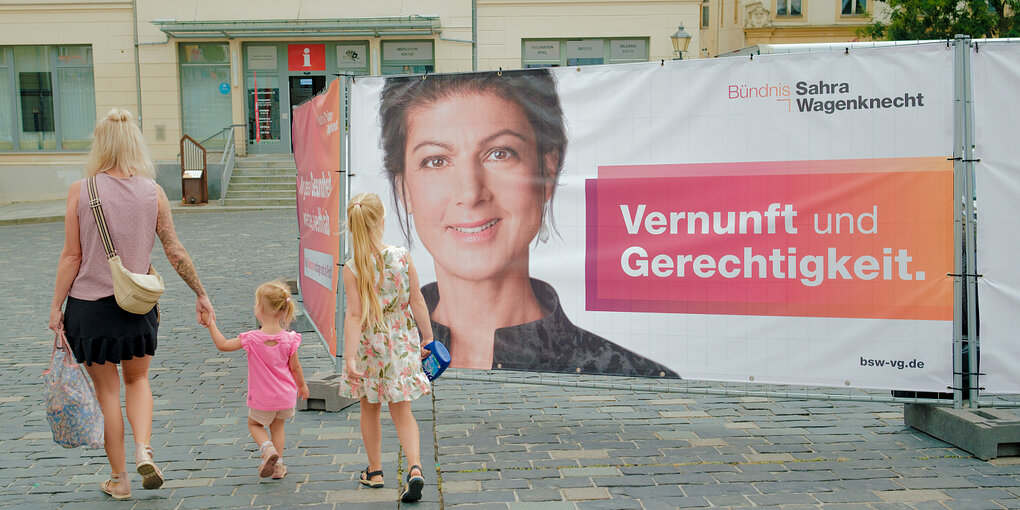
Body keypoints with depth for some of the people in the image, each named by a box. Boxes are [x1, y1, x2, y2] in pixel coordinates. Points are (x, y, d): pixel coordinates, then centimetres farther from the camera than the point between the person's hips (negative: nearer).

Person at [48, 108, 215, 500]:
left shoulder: (80, 191, -9)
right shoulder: (152, 192, -4)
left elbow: (71, 256, -8)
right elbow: (175, 251, -2)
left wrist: (56, 305, 1)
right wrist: (200, 293, 8)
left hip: (90, 304, -2)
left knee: (107, 391, 10)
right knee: (137, 379, 22)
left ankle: (118, 479, 19)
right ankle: (144, 450, 1)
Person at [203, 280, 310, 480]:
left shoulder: (252, 339, -21)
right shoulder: (289, 339, -14)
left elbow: (223, 345, -11)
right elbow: (295, 367, -3)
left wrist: (211, 325, 0)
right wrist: (302, 385, 15)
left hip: (262, 399, -3)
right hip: (286, 396, 3)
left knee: (254, 424, 23)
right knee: (277, 425, 25)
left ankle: (268, 448, -4)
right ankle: (278, 465, 24)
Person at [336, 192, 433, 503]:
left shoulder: (352, 268, -15)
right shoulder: (403, 257, -10)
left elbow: (355, 316, -18)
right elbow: (417, 302, -4)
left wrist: (349, 357, -16)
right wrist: (428, 337, 7)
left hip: (369, 345, -1)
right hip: (402, 343, 2)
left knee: (370, 408, 19)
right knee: (401, 410, 11)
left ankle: (374, 471, 31)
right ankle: (415, 467, -8)